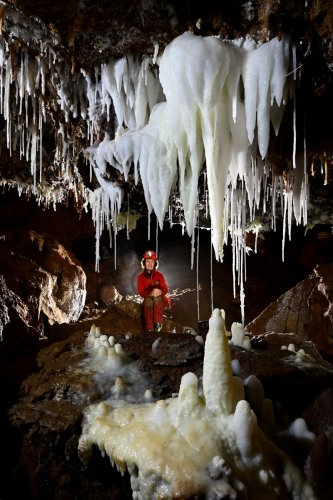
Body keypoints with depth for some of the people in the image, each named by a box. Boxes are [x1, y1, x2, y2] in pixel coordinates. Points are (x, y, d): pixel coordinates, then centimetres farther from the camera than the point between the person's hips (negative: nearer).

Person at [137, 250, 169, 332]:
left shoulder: (159, 275, 2)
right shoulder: (141, 277, 2)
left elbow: (165, 289, -2)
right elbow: (140, 292, -5)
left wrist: (160, 292, -25)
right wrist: (150, 293, -25)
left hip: (160, 298, -1)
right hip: (147, 298, 1)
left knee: (157, 298, -30)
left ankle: (158, 323, -24)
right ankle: (149, 329, -18)